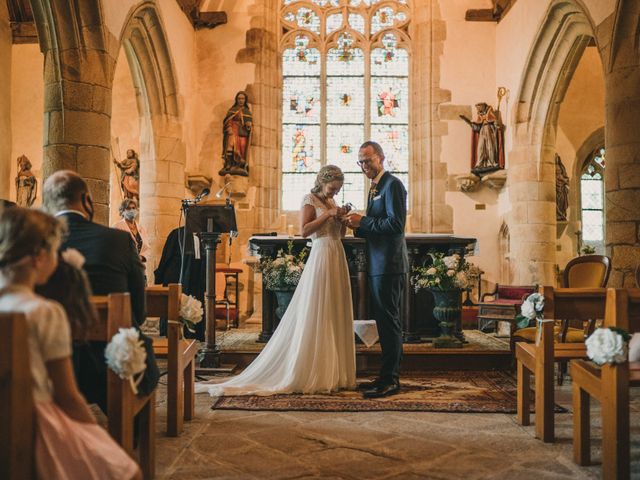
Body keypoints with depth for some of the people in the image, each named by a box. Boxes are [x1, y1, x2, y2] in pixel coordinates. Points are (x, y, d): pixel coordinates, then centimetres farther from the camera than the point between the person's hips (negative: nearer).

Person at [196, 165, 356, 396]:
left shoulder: (331, 202, 19)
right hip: (321, 256, -8)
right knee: (316, 316, -6)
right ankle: (311, 375, 1)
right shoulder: (310, 199, -3)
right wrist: (327, 214, -15)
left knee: (336, 315, 7)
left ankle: (332, 374, 13)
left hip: (338, 258, 8)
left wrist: (342, 218, 4)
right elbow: (304, 230, -14)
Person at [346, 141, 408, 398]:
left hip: (389, 265, -10)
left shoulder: (392, 185, -10)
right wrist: (359, 227, 4)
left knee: (389, 321, -5)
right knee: (384, 320, 13)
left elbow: (396, 224, -21)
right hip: (378, 265, 10)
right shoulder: (375, 187, 19)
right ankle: (388, 375, 22)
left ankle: (390, 380, 3)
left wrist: (363, 221, -16)